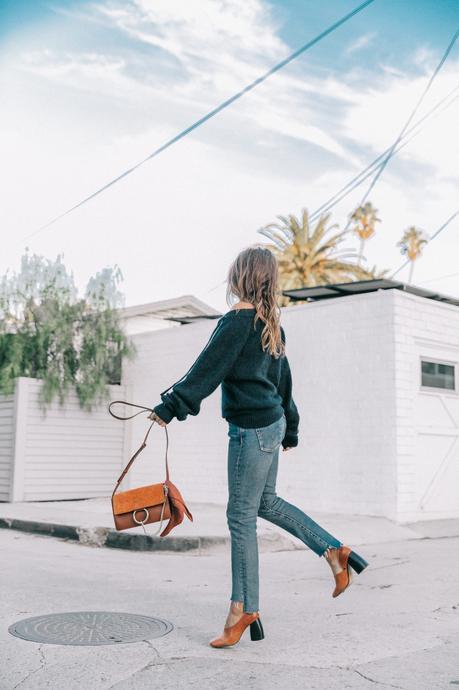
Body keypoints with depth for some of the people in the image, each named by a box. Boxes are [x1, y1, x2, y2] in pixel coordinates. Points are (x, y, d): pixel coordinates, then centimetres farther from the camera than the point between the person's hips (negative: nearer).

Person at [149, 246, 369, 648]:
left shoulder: (239, 318, -13)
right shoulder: (271, 324, 13)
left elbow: (208, 369, -16)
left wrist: (169, 407, -12)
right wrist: (290, 430, 26)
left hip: (252, 426, -9)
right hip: (271, 421, 9)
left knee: (241, 516, -1)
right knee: (267, 503, 21)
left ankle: (244, 608, 7)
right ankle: (335, 551, 23)